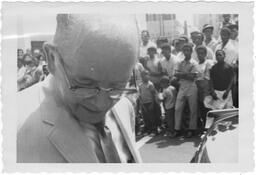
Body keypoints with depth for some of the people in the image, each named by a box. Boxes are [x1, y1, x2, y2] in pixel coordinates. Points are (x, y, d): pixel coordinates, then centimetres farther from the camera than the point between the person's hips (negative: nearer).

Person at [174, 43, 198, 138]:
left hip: (191, 88, -4)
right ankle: (177, 129, 7)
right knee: (178, 108, 0)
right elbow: (176, 74, 1)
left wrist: (181, 74, -5)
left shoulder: (193, 63, -2)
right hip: (182, 87, 4)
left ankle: (191, 129, 13)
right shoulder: (180, 63, 12)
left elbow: (192, 77, -10)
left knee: (193, 109, 3)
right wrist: (186, 74, -10)